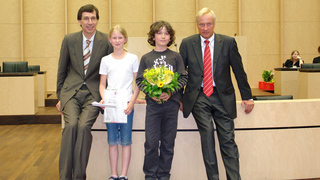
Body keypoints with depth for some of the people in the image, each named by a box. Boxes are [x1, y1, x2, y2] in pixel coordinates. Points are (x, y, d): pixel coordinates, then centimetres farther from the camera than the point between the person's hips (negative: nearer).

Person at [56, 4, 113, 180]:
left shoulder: (106, 41, 0)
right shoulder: (69, 40, 5)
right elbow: (62, 70, 12)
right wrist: (60, 96, 11)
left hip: (93, 93, -1)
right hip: (71, 92, 1)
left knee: (84, 126, -24)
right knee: (71, 125, -23)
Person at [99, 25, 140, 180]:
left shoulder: (132, 58, 3)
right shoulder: (106, 60, 8)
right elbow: (102, 84, 10)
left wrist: (132, 102, -9)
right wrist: (103, 98, -9)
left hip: (126, 103, -2)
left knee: (126, 140, 1)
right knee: (112, 141, 6)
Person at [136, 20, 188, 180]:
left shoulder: (176, 57, 7)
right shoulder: (146, 58, 8)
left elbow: (183, 78, 3)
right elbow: (139, 80, 7)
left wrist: (171, 92, -12)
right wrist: (150, 93, -11)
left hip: (171, 103, 1)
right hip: (153, 103, 0)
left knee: (168, 143, 6)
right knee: (151, 142, -4)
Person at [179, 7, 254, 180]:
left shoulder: (228, 42, 2)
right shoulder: (187, 43, 4)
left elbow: (239, 71, 7)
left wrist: (247, 97, 9)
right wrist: (179, 98, 7)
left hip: (222, 96, 0)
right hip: (198, 97, 0)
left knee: (228, 139, -1)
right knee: (207, 134, -11)